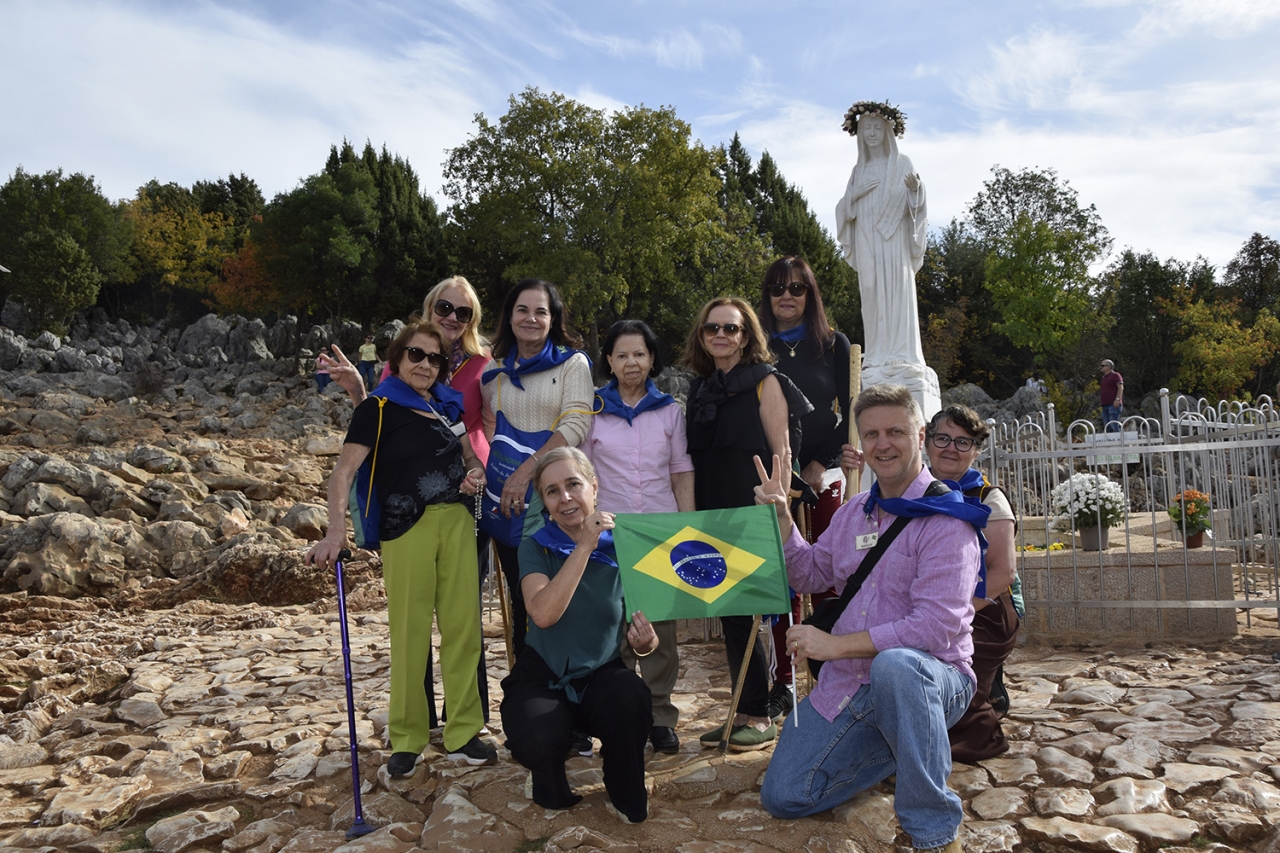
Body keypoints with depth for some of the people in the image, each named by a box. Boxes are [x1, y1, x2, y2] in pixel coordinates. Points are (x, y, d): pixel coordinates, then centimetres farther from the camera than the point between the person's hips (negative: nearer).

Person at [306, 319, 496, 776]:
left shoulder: (449, 405, 15)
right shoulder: (379, 408, -1)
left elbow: (468, 453, 26)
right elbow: (344, 471, -11)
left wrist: (476, 472, 2)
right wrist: (336, 530, -25)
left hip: (457, 521, 5)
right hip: (407, 526, -4)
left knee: (464, 625, 4)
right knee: (410, 632, -1)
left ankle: (463, 734, 16)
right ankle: (407, 739, 16)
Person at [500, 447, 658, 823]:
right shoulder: (536, 547, -6)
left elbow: (642, 638, 1)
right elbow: (543, 614, -27)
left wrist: (645, 641, -24)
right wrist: (584, 547, -30)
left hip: (602, 674, 1)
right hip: (542, 676, 0)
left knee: (631, 703, -34)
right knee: (536, 741, -33)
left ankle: (628, 799, -1)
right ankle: (553, 789, 8)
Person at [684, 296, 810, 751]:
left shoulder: (764, 381, -2)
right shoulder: (700, 389, 15)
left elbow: (782, 452, -7)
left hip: (751, 519, -6)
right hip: (712, 520, 6)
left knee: (740, 613, -5)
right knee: (729, 613, 9)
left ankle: (758, 716, 9)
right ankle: (743, 712, 19)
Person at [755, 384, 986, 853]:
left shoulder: (946, 522, -14)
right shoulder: (854, 512, 10)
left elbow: (935, 628, -24)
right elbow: (811, 574, 18)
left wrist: (836, 644, -24)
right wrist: (781, 519, 2)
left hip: (930, 679, -6)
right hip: (847, 685, 7)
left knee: (893, 664, -42)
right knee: (782, 796, 3)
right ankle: (899, 751, 23)